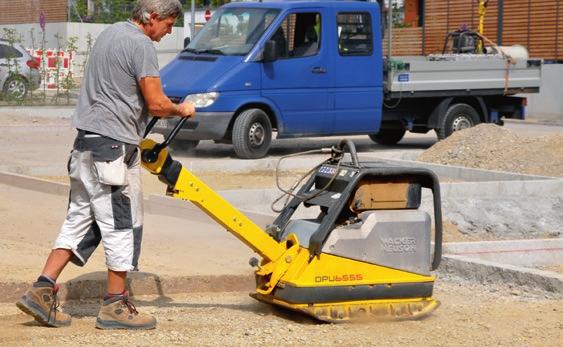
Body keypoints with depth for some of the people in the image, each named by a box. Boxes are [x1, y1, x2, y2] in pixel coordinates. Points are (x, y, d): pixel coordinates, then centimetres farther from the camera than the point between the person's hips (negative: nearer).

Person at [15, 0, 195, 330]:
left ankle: (43, 289, 6)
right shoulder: (141, 45, -13)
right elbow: (156, 103, -16)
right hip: (114, 147, -9)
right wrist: (182, 110, 4)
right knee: (122, 225, 0)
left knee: (79, 219, 12)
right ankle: (116, 305, 7)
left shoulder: (111, 33, 17)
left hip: (86, 143, 9)